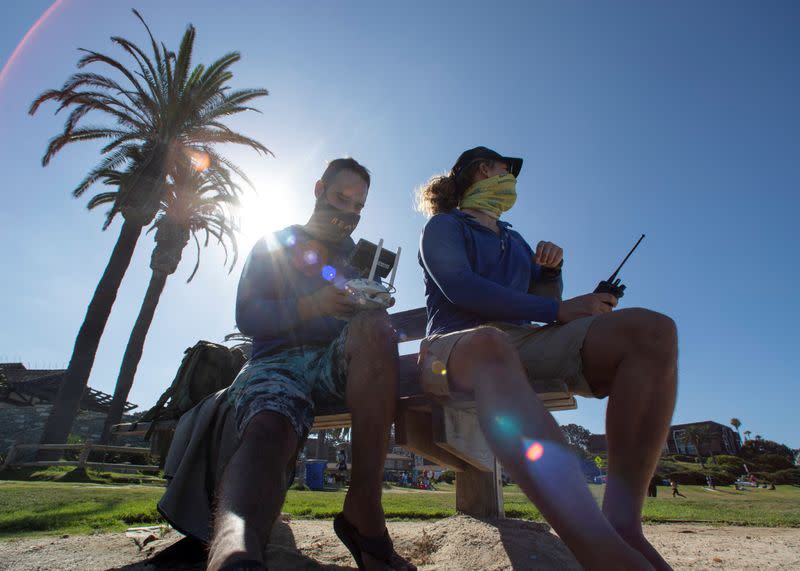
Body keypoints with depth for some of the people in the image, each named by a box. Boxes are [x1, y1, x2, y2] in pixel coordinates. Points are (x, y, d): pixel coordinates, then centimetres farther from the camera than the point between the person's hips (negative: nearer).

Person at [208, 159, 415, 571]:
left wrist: (372, 306, -9)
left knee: (372, 326, -33)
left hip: (340, 360, 2)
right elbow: (247, 317, 5)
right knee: (269, 431, -36)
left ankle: (363, 509, -34)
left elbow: (376, 327, 17)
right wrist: (312, 306, -13)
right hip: (278, 360, -1)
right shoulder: (275, 245, 20)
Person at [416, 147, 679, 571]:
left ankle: (622, 519, -28)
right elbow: (458, 286, -8)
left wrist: (551, 269, 8)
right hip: (461, 343, -5)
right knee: (489, 346, -44)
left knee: (651, 330, -18)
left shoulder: (514, 240, 33)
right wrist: (558, 310, -10)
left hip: (525, 340, 6)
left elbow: (542, 300, 30)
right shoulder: (444, 226, 13)